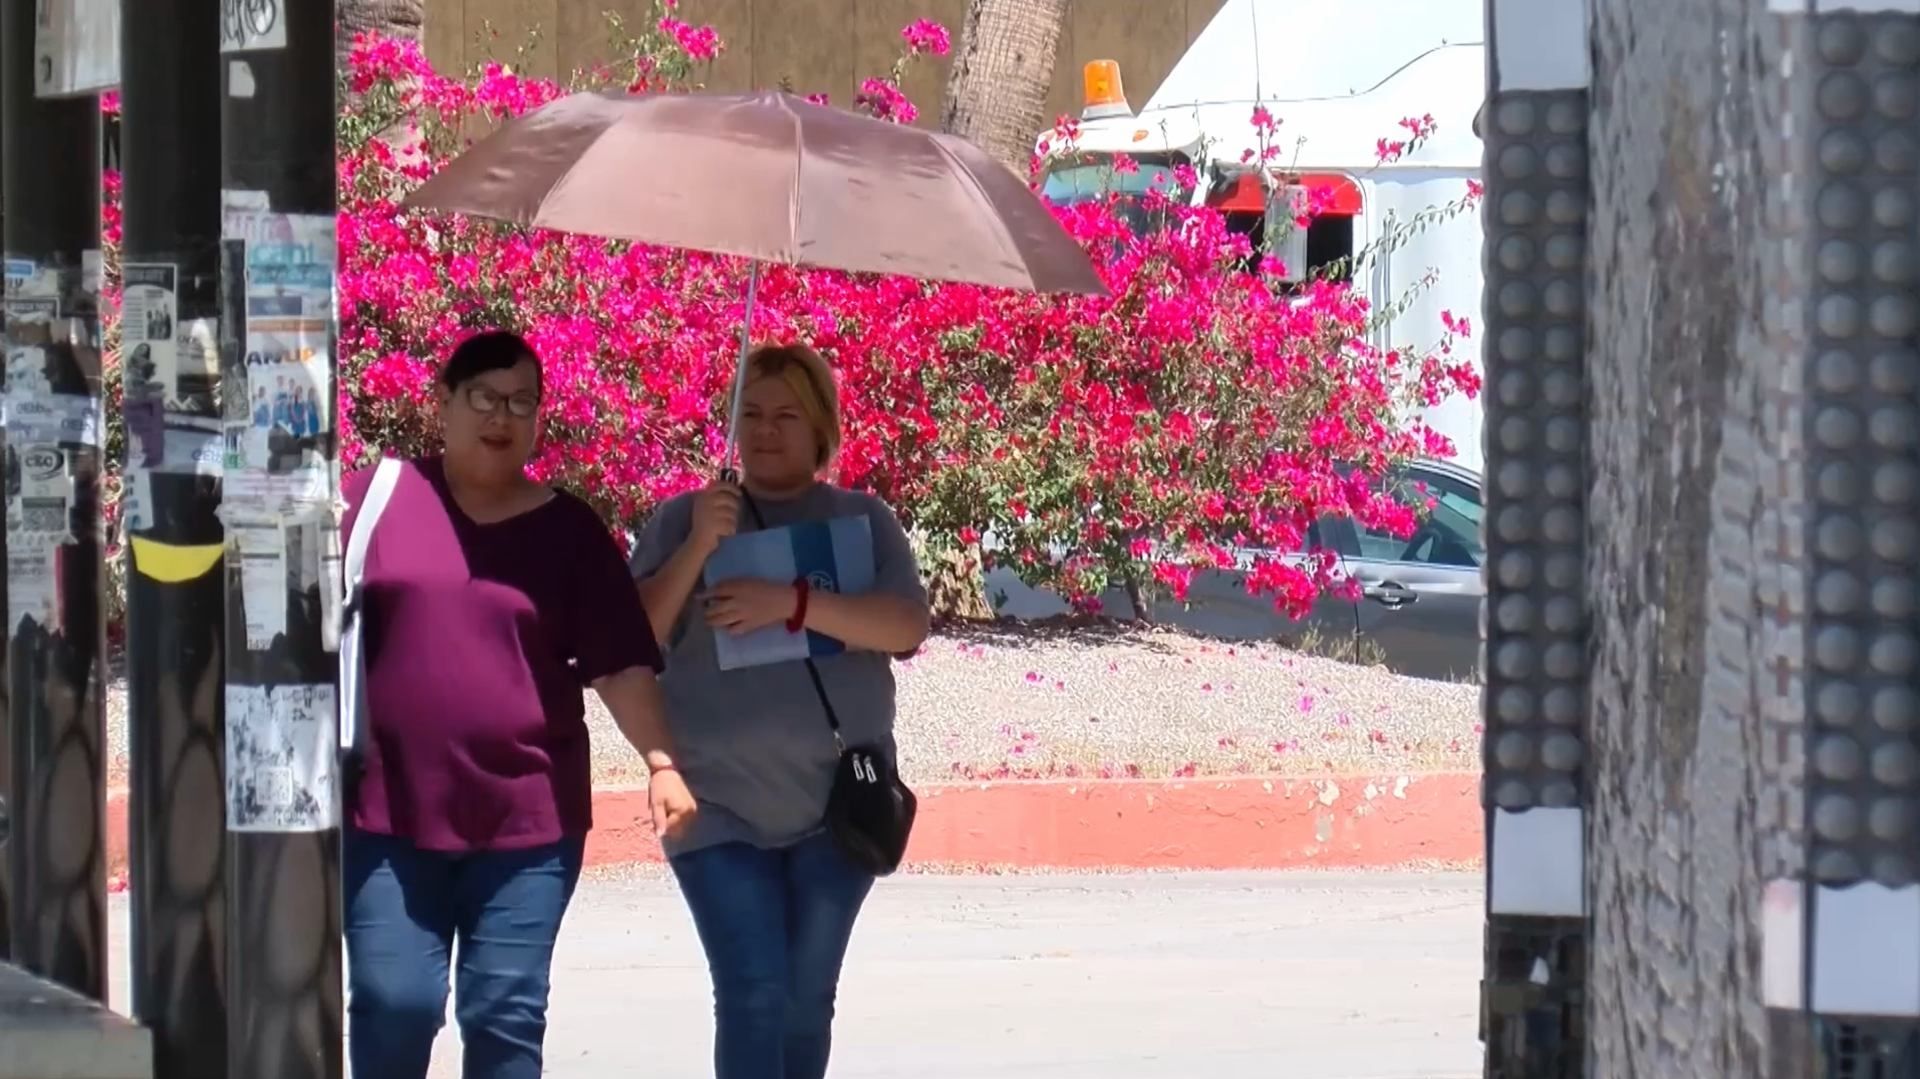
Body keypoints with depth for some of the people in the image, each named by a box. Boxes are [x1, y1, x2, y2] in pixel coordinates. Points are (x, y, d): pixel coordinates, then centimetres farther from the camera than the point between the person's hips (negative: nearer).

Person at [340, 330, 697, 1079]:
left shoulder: (570, 531, 5)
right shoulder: (382, 497, 3)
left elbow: (623, 663, 1)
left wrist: (661, 761, -12)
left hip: (527, 818, 1)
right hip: (388, 813, -1)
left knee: (507, 1013, 1)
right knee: (392, 1004, -4)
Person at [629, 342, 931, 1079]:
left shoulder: (861, 519, 6)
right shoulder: (686, 518, 6)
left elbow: (907, 626, -9)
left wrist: (792, 602, -22)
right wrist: (699, 549, -16)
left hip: (835, 804, 2)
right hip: (720, 807, -2)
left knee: (807, 997, 8)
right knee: (753, 993, -13)